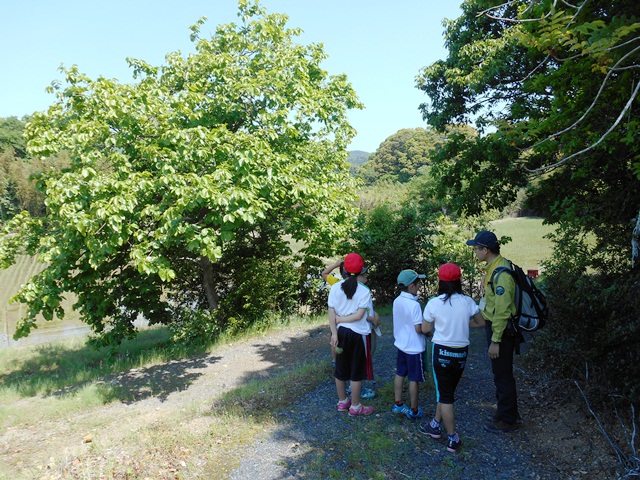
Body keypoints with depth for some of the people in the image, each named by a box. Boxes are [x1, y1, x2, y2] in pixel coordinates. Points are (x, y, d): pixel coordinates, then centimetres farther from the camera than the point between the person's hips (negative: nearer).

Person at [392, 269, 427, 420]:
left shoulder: (397, 301, -1)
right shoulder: (414, 304, -25)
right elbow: (419, 329, -24)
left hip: (401, 344, 7)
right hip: (414, 348, -7)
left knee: (400, 374, 17)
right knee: (414, 379, 5)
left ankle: (398, 404, 29)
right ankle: (414, 411, 17)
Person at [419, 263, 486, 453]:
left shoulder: (434, 303, -14)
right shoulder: (467, 302, -6)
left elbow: (425, 329, -4)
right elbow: (481, 323, 6)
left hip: (441, 352, -3)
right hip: (461, 353, 3)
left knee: (444, 394, 8)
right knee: (447, 391, 20)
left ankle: (453, 439, 12)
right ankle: (436, 425, 34)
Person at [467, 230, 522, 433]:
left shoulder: (501, 274, -25)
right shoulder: (494, 267, 6)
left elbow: (502, 311, -25)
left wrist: (495, 341, -21)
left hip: (501, 330, -10)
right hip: (494, 326, 10)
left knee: (502, 375, 5)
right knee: (500, 373, 21)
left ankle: (508, 420, 20)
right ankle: (506, 411, 37)